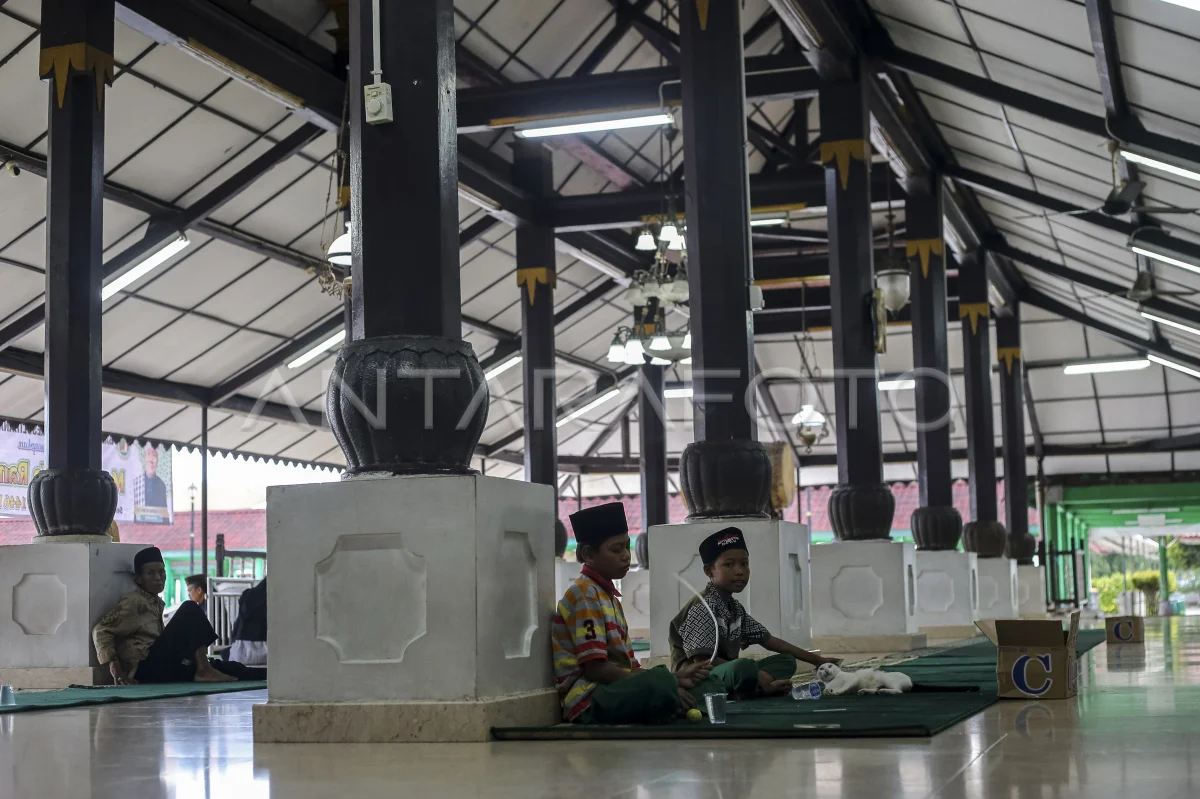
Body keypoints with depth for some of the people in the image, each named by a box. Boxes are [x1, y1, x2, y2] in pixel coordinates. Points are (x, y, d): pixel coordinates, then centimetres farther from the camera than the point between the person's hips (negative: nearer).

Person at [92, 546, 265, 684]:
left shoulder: (156, 603, 22)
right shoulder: (134, 602, -5)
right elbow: (101, 630, -10)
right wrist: (113, 663, -21)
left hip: (160, 668, 8)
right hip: (145, 667, -8)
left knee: (227, 668, 2)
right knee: (190, 609, -18)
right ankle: (204, 671, -25)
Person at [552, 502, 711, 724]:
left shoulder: (610, 596, 22)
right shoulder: (584, 593, -7)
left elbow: (625, 665, 15)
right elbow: (595, 668, -15)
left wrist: (675, 677, -1)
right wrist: (666, 682, -17)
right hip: (589, 700, -10)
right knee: (660, 684, -36)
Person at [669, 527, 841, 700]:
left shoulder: (735, 608, 16)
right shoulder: (702, 607, -14)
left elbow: (767, 640, 19)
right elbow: (702, 660, -20)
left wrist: (817, 660, 15)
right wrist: (757, 676, -21)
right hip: (696, 682, -10)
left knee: (787, 661, 9)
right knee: (745, 667, -38)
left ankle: (751, 689, -16)